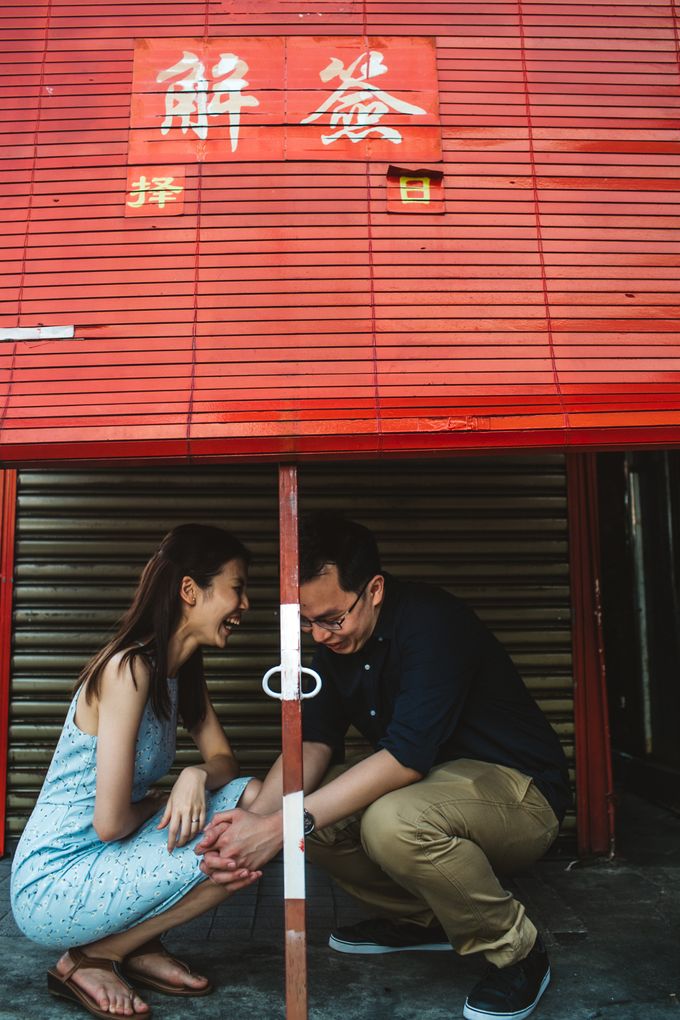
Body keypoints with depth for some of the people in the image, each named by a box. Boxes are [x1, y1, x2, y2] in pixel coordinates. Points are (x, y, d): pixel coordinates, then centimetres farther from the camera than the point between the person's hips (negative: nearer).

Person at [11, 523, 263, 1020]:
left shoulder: (183, 671, 5)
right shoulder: (129, 668, -24)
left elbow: (224, 759, 4)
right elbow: (110, 822, -25)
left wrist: (196, 775, -19)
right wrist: (160, 802, -4)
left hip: (107, 860, 8)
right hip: (53, 884, -8)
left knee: (252, 799, -6)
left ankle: (140, 945, 6)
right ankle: (87, 960, -3)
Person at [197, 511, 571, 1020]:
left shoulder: (432, 622, -26)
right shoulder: (335, 641, 0)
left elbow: (407, 755, -34)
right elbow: (314, 741, -6)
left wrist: (284, 826, -36)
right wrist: (259, 815, -26)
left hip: (519, 790, -8)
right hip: (436, 782, 8)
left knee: (393, 821, -36)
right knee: (295, 801, -7)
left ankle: (517, 950, -8)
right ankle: (420, 918, 12)